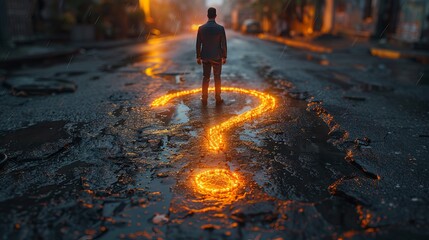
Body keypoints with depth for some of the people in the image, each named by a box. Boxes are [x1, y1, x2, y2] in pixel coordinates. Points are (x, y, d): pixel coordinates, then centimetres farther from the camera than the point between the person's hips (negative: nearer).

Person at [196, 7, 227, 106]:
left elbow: (198, 44, -2)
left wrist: (198, 57, 9)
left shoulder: (201, 28, -6)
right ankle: (218, 99, 15)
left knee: (206, 78, 11)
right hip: (217, 57, -1)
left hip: (205, 57, 2)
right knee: (217, 78, 10)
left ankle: (204, 99, 14)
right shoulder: (220, 28, -12)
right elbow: (223, 44, -8)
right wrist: (224, 57, 4)